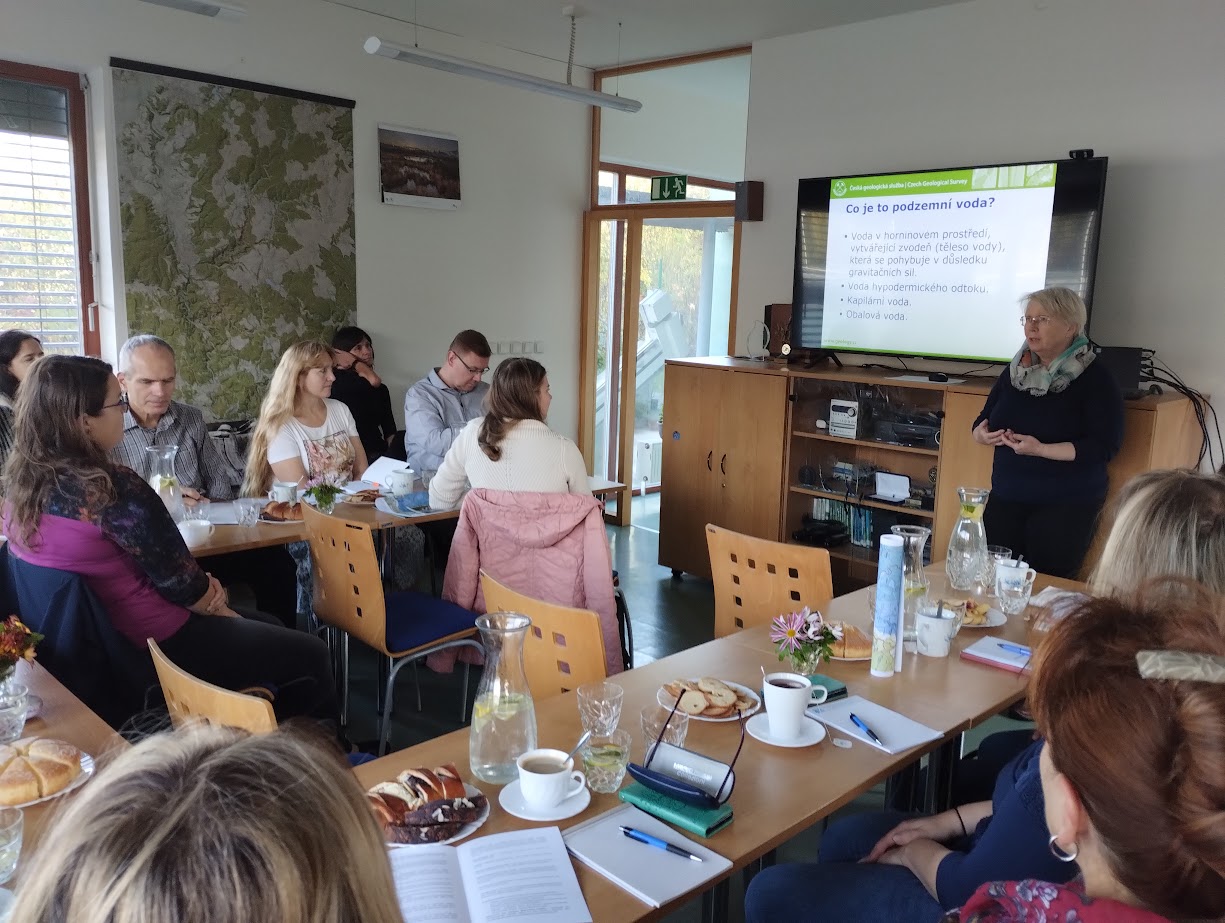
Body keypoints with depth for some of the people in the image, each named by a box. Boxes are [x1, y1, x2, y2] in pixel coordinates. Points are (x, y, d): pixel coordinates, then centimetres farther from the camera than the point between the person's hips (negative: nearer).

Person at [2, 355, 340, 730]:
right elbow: (178, 580, -19)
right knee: (312, 656, 9)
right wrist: (222, 610, 1)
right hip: (154, 650, -9)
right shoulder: (113, 488, -28)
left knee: (268, 627, 26)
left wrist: (202, 587, 1)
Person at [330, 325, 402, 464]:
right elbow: (374, 380, -19)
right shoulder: (337, 379, -2)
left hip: (382, 456, 6)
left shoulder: (380, 390, 19)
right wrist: (354, 362, 0)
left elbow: (390, 432, 11)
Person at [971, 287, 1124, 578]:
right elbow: (984, 420, 17)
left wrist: (1040, 450, -23)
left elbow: (1105, 446, -15)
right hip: (1006, 497, 5)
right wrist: (982, 434, -8)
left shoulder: (1095, 379, -7)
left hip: (1066, 505, -5)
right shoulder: (1016, 370, 10)